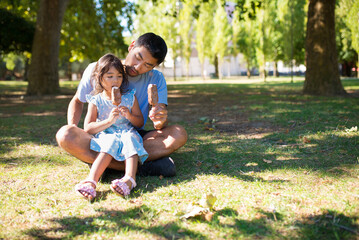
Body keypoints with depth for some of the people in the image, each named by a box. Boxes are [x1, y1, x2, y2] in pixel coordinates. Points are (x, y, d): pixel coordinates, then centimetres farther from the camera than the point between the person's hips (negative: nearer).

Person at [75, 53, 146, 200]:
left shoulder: (130, 97, 10)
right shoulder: (95, 101, 4)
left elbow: (140, 122, 13)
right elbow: (88, 128, -4)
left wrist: (129, 115, -10)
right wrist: (108, 121, -18)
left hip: (127, 133, 1)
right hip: (106, 136, -1)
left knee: (131, 140, -33)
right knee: (110, 144, -35)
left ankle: (129, 179, -56)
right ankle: (91, 181, -54)